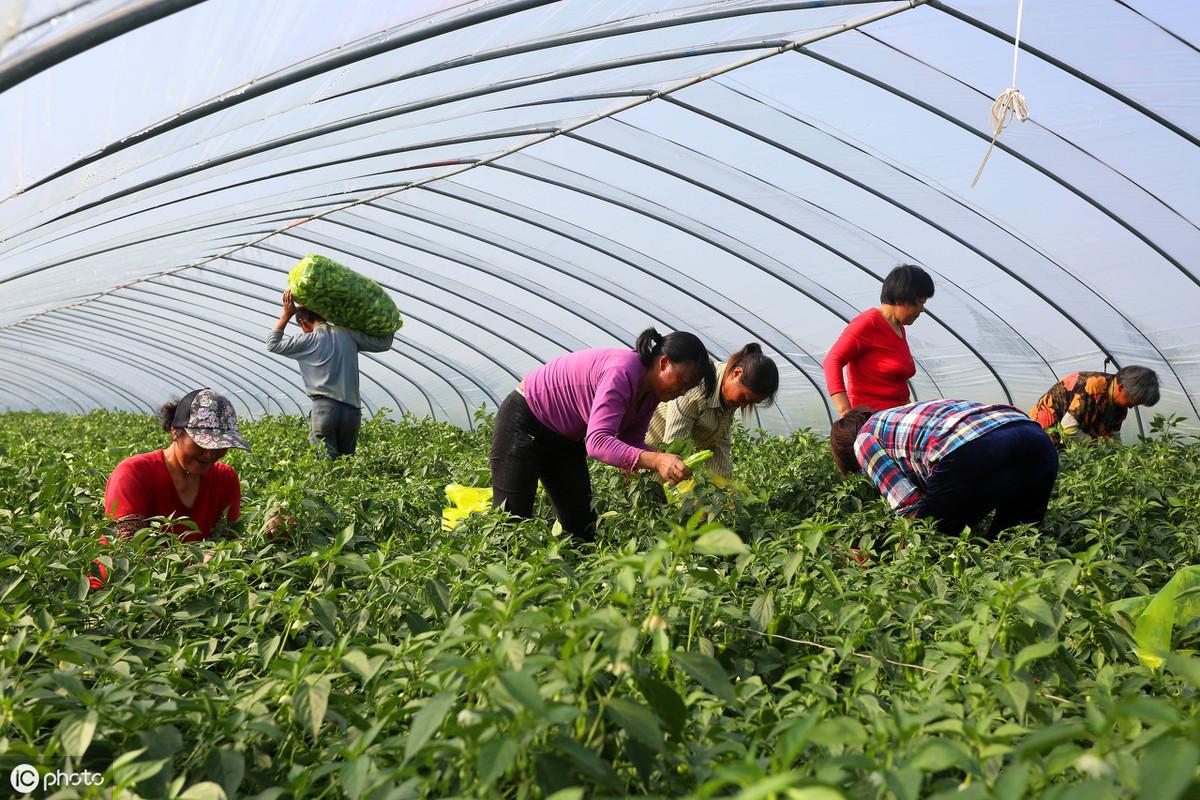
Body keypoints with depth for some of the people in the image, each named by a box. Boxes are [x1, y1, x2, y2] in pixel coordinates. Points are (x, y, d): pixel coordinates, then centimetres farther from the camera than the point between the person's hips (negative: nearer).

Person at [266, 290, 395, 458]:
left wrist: (286, 314, 16)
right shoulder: (347, 333, 9)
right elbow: (384, 343, 10)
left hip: (325, 408, -4)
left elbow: (273, 344, 15)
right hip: (352, 411, 4)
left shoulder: (309, 341, 3)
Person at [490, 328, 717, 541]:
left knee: (581, 524, 6)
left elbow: (632, 442, -2)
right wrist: (656, 460, -54)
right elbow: (598, 441, -42)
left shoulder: (651, 391, -5)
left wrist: (668, 464, -21)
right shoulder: (623, 373, -33)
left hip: (566, 440, 9)